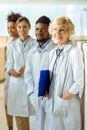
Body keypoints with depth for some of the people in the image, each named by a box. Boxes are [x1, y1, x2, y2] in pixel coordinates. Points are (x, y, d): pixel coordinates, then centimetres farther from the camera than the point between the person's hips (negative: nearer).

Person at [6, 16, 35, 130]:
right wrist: (11, 71, -7)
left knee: (32, 114, -4)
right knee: (19, 114, 7)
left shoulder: (35, 44, -3)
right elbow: (9, 63, 14)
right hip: (16, 83, 4)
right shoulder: (13, 45, 10)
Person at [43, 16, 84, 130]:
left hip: (68, 104, -6)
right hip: (52, 103, 6)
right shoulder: (53, 53, 6)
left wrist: (63, 99, -12)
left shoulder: (75, 52, -14)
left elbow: (79, 83, -15)